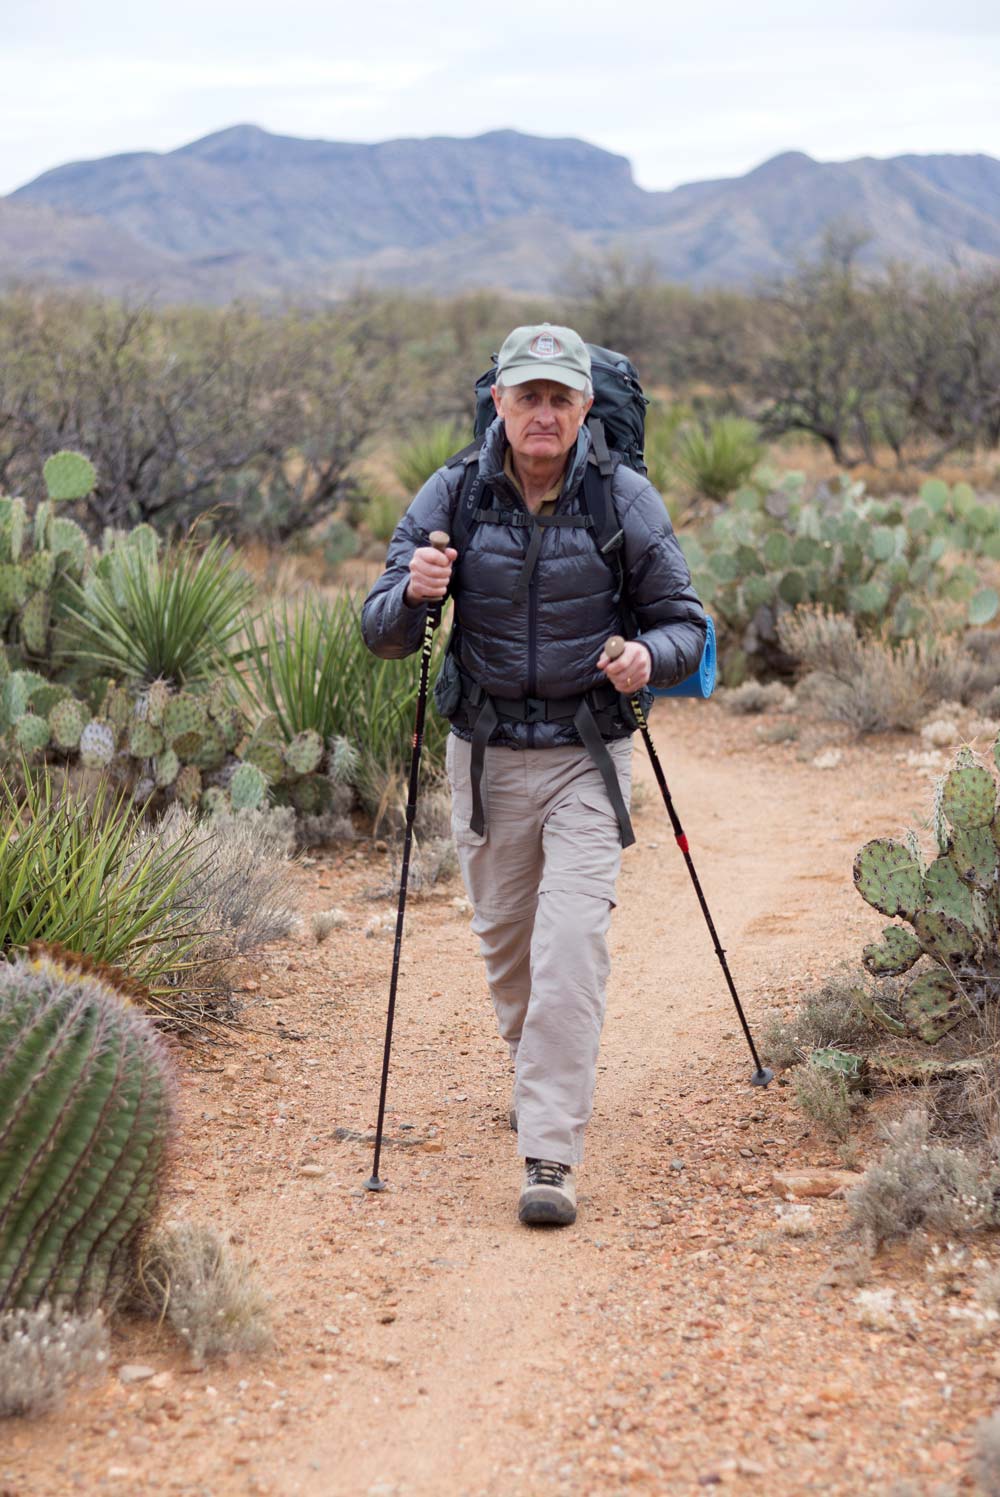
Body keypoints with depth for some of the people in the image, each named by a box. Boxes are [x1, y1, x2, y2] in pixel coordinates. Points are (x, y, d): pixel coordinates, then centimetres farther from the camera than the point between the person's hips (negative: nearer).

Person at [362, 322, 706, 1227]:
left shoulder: (627, 501, -8)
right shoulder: (452, 497, -5)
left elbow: (685, 624, -2)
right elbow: (383, 636, -5)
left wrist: (649, 656, -25)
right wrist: (413, 593, -28)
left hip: (588, 754, -2)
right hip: (485, 753, 2)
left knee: (574, 943, -14)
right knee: (504, 939, 16)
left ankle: (552, 1157, -12)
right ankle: (542, 1078, 45)